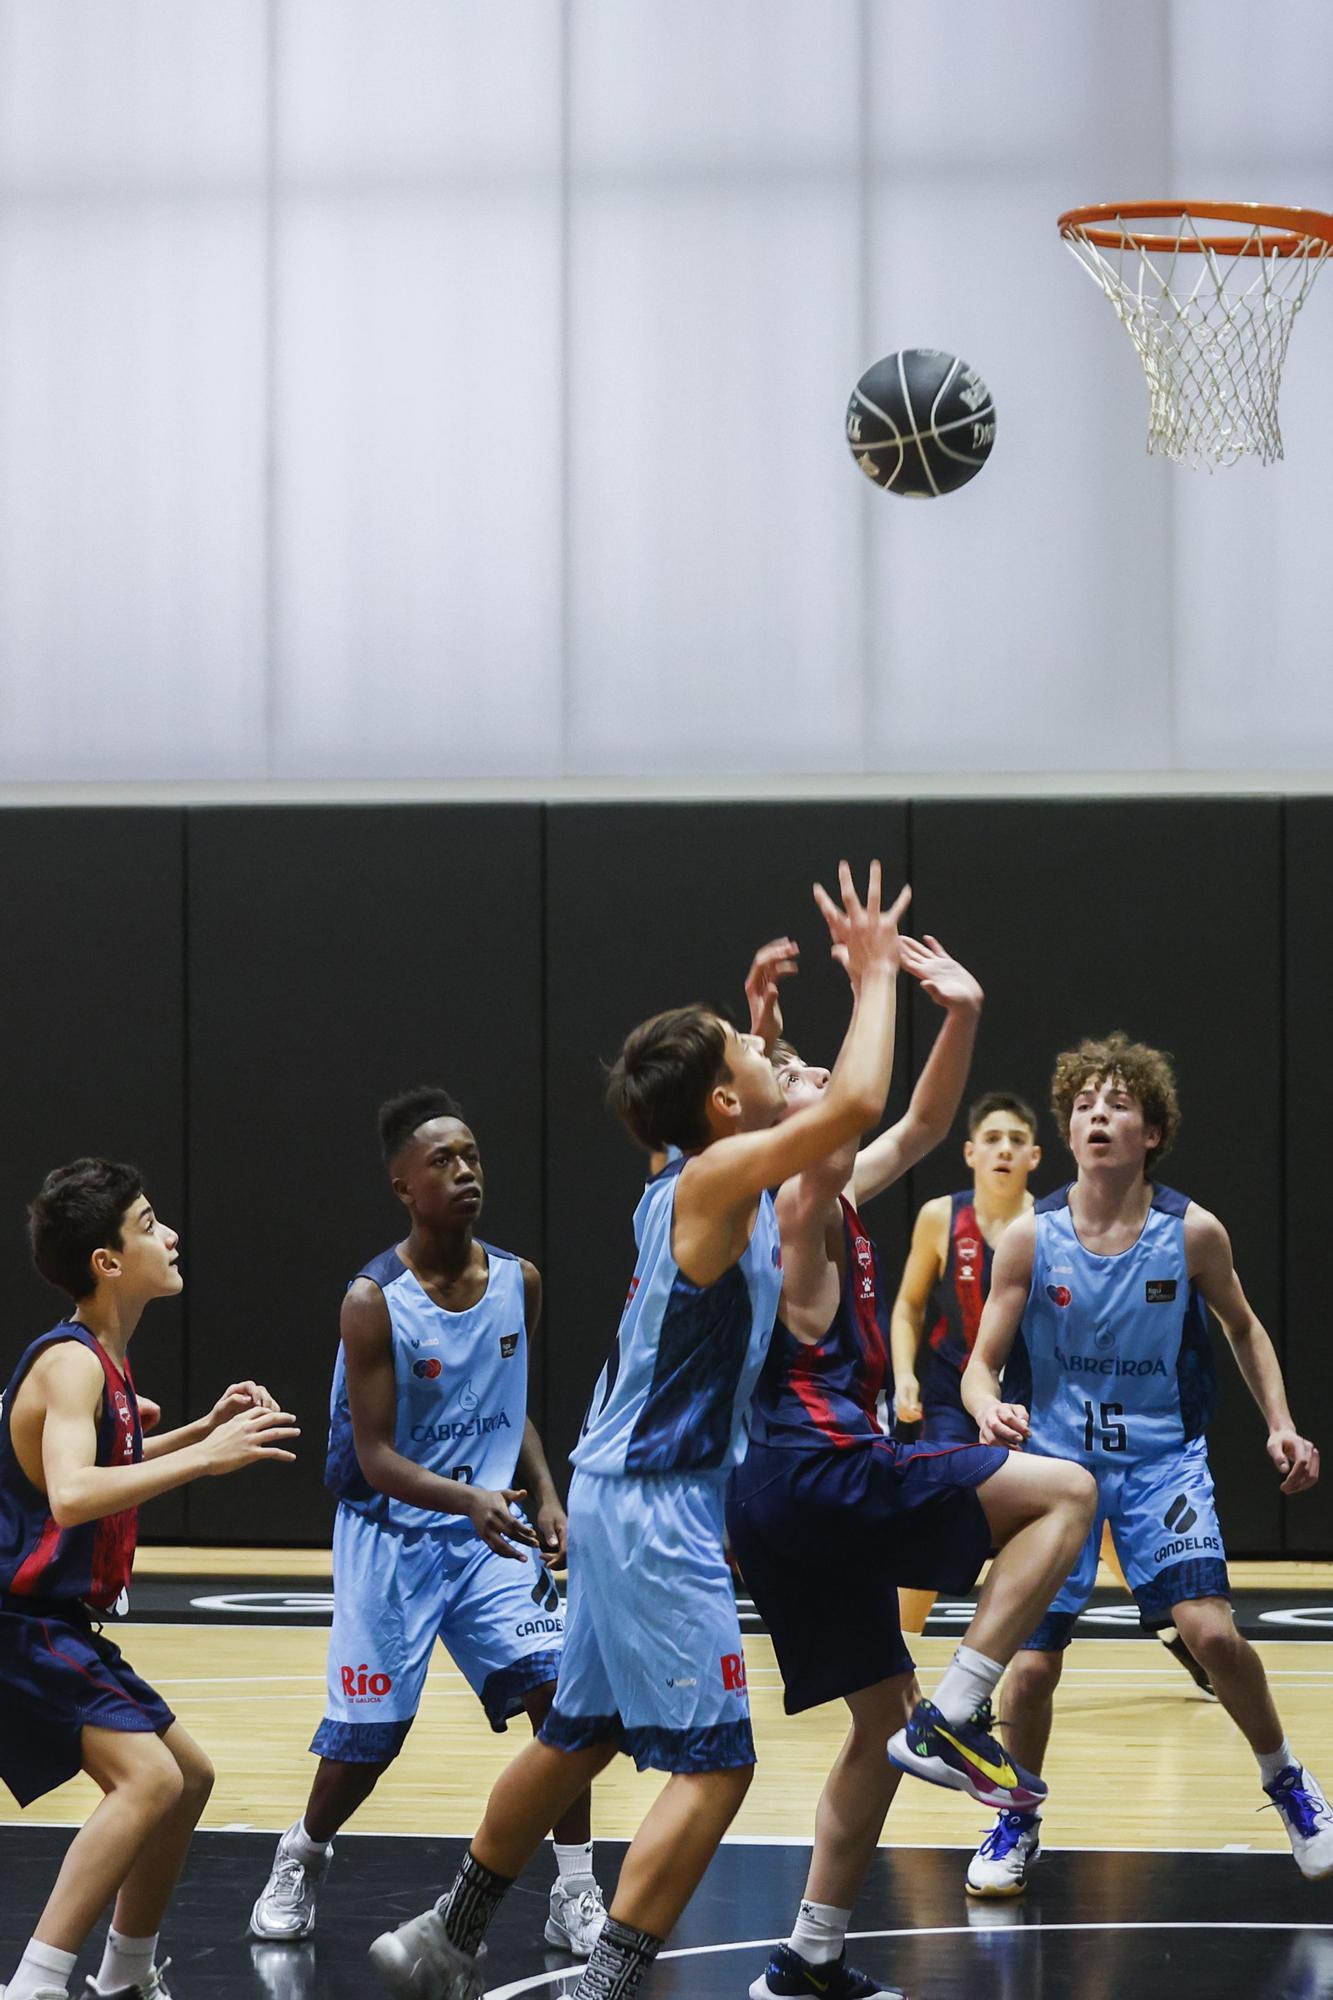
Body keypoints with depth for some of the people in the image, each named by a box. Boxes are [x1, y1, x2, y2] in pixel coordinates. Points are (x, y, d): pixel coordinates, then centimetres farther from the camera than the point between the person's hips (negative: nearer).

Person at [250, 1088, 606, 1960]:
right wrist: (467, 1500, -34)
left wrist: (545, 1494, -1)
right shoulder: (374, 1301, -16)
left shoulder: (519, 1282, -1)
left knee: (561, 1685, -15)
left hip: (491, 1529, 4)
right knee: (369, 1735, 1)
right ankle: (303, 1857, 31)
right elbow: (375, 1456, -18)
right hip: (392, 1535, -4)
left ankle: (576, 1894, -5)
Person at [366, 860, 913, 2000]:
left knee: (583, 1735, 21)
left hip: (626, 1492, 10)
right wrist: (875, 978, -15)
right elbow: (856, 1103, -30)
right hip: (657, 1506, -10)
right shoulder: (718, 1177, -17)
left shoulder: (715, 1180, 9)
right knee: (713, 1763, -10)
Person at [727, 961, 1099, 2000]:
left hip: (793, 1499, 10)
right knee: (1066, 1493, -10)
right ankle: (953, 1717, -15)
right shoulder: (802, 1205, -9)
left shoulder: (837, 1199, 19)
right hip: (818, 1473, -10)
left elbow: (921, 1126, 27)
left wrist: (961, 1015, 14)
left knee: (884, 1718, 16)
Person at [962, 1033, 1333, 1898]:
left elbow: (1243, 1326, 10)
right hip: (1058, 1459, 1)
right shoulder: (1031, 1239, -10)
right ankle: (1019, 1822, 22)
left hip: (1162, 1457, -1)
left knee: (1210, 1628, -19)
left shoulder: (1193, 1233, -9)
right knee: (1033, 1663, -4)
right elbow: (982, 1362, -5)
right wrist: (990, 1409, -27)